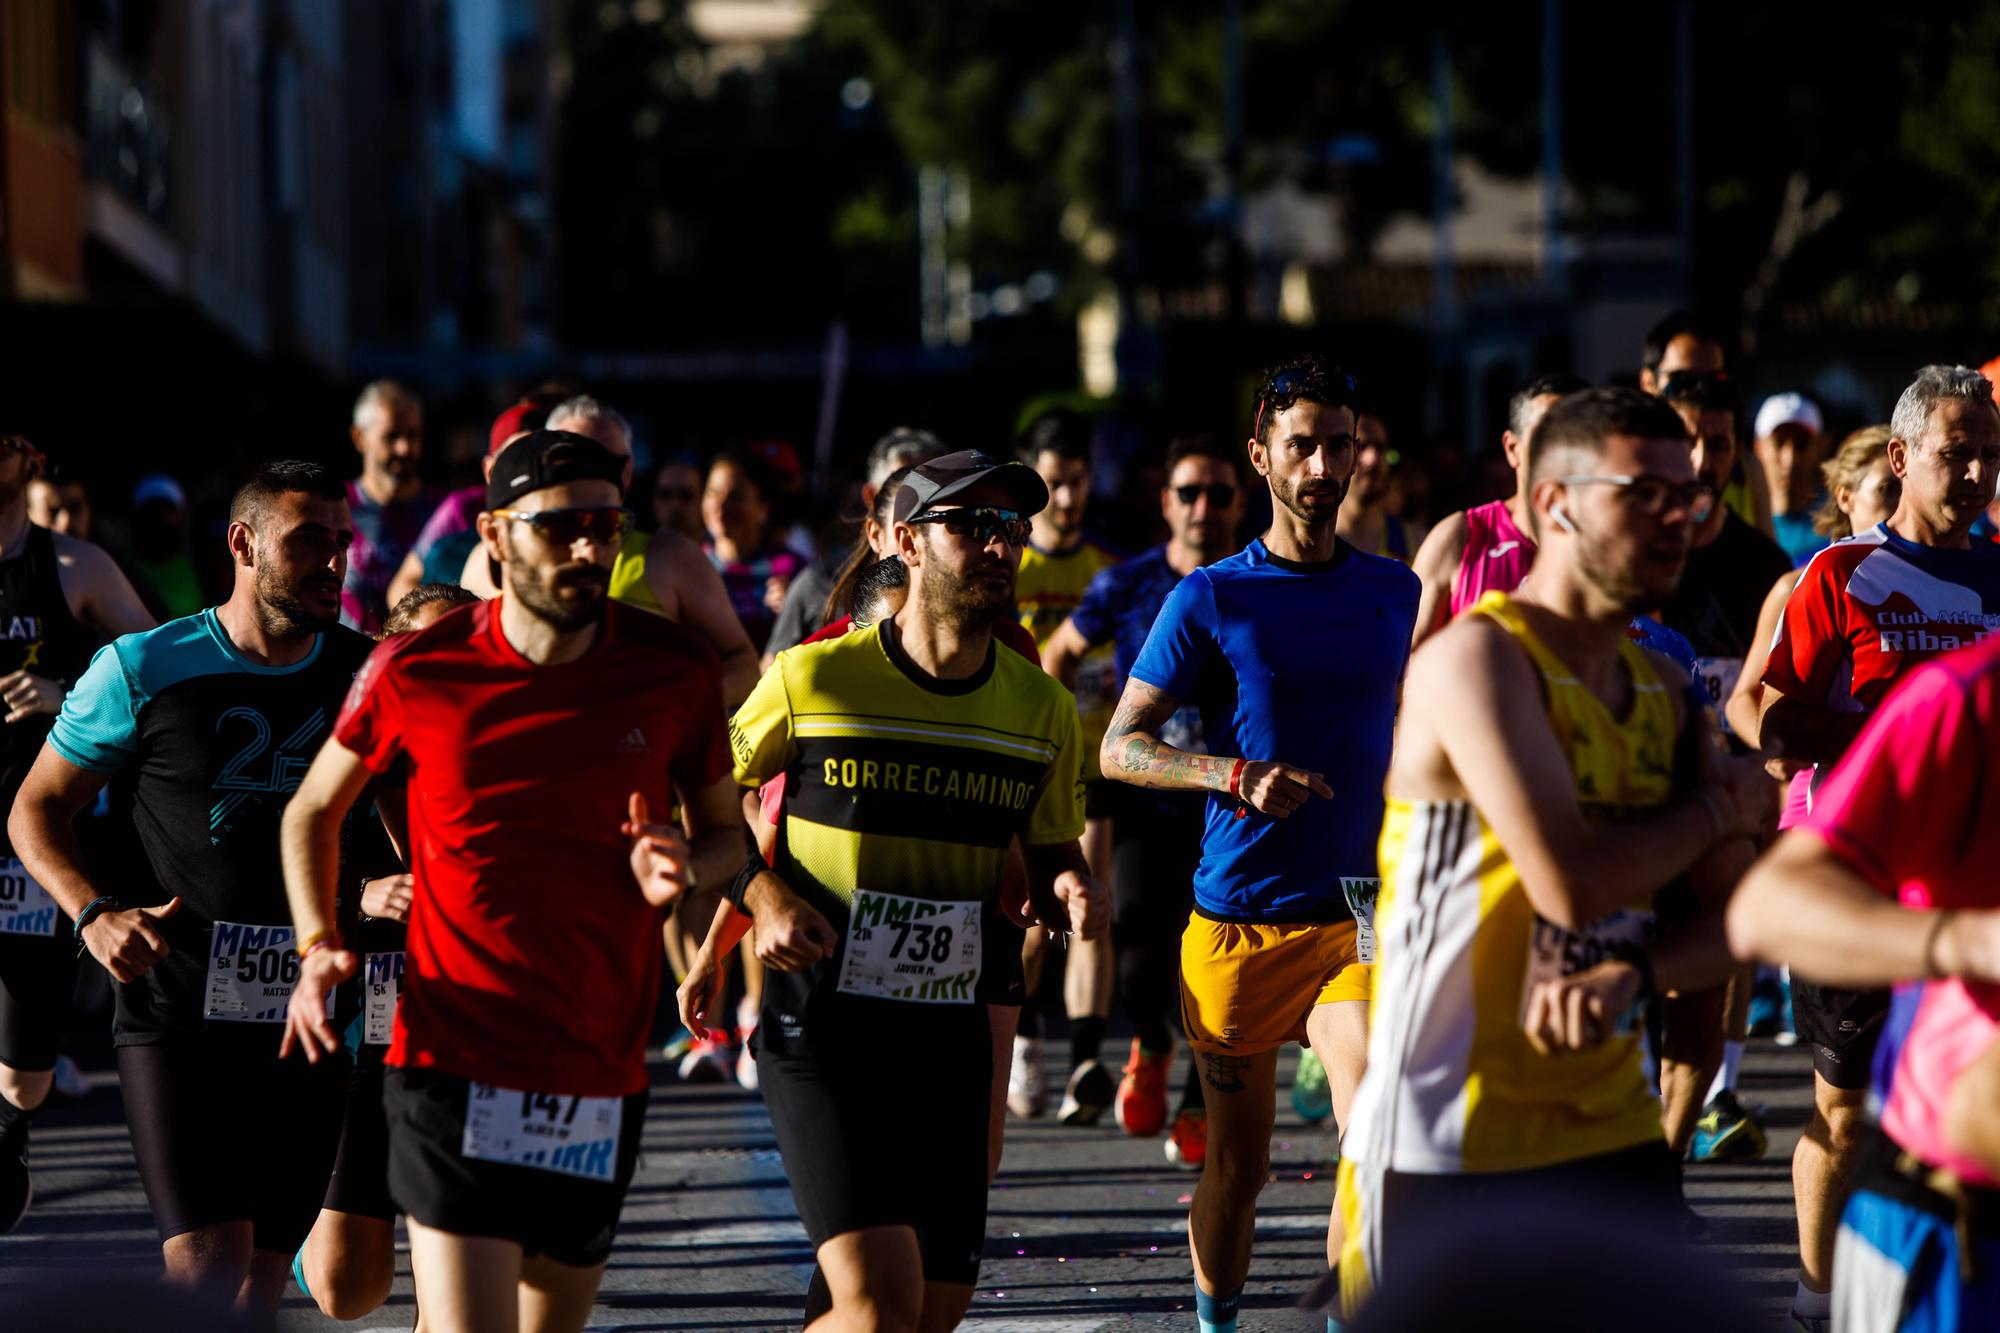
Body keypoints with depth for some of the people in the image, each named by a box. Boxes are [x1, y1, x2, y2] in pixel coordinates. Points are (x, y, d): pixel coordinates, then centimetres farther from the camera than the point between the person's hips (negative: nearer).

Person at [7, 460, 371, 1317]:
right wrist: (94, 914, -13)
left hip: (306, 1018, 4)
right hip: (177, 1014, -4)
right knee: (207, 1274, -17)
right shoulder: (145, 670, -3)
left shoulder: (368, 676, 6)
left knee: (261, 1285, 8)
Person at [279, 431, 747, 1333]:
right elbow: (316, 808, 13)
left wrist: (680, 870, -10)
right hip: (455, 1065, -3)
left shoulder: (676, 671, -1)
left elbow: (724, 832, 13)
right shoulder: (416, 673, -4)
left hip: (602, 1079, 3)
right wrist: (317, 947, -1)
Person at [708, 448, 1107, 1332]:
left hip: (953, 1035, 5)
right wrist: (764, 896, -9)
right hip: (819, 1025, -5)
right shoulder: (813, 679, -5)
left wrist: (1070, 892, -4)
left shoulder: (1042, 711, 7)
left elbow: (1052, 854, 19)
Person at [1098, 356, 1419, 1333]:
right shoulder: (1210, 601, -1)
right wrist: (1238, 775, -17)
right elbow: (1119, 748, -2)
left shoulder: (1396, 593, 9)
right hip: (1236, 919, -1)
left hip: (1356, 913, 1)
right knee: (1238, 1164, 9)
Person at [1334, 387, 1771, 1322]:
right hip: (1448, 1147, -7)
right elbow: (1572, 883, -25)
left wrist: (1629, 975, -15)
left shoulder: (1664, 693, 11)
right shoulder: (1478, 658, -14)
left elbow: (1733, 919, 7)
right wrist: (1725, 804, -7)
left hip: (1614, 1136, 7)